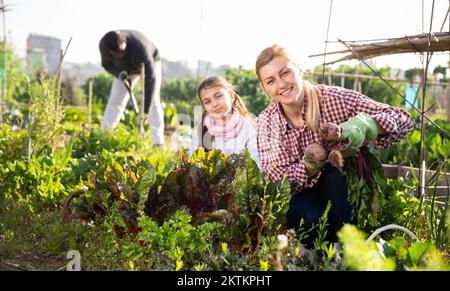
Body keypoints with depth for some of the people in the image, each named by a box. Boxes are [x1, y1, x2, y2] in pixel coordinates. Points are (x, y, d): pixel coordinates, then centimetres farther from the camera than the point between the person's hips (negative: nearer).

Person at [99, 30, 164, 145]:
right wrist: (119, 74, -35)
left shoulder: (139, 47, -46)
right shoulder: (104, 45, -32)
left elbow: (150, 78, -48)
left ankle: (158, 142, -18)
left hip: (150, 63, -4)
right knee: (115, 100, -5)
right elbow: (106, 64, -11)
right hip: (125, 68, 4)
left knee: (153, 100, -17)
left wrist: (144, 111, -54)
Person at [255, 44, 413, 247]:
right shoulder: (267, 122, -9)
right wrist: (314, 162, -35)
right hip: (301, 198, 0)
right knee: (309, 217, -34)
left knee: (336, 172, -32)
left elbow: (403, 119, -18)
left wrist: (361, 126, -39)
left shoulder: (335, 99, -16)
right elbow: (277, 180, -15)